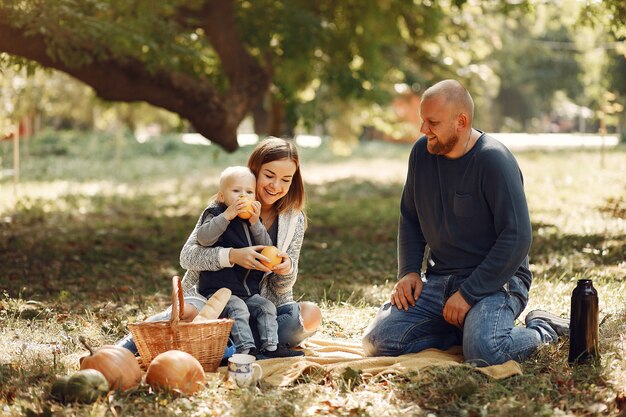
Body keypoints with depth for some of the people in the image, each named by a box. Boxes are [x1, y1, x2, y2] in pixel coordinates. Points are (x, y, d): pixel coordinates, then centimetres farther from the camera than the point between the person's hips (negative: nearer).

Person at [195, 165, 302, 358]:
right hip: (219, 290, -6)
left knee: (267, 307, -7)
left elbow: (266, 247, 3)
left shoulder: (254, 220, 14)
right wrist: (227, 215, -25)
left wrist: (255, 224, -11)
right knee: (237, 308, -28)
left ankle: (270, 347, -9)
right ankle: (246, 349, -33)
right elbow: (204, 238, -22)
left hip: (249, 291, 7)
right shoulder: (216, 215, -3)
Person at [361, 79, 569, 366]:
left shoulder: (494, 160, -16)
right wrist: (409, 271, 2)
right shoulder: (422, 152, 5)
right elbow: (409, 219, 19)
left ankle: (541, 329, -1)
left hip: (495, 280, -6)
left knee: (483, 352, -33)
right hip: (437, 280, 6)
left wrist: (468, 293, -21)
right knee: (378, 340, -13)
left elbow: (517, 237, -19)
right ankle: (465, 329, 4)